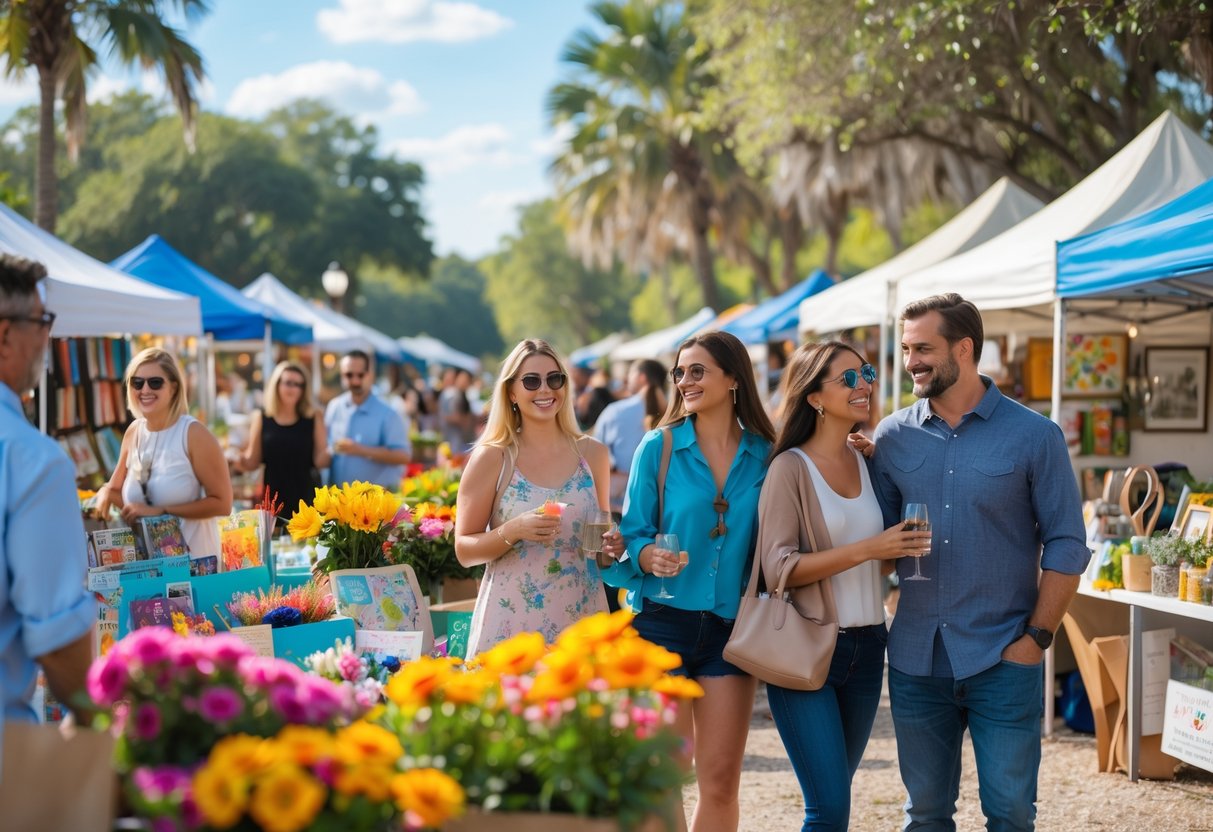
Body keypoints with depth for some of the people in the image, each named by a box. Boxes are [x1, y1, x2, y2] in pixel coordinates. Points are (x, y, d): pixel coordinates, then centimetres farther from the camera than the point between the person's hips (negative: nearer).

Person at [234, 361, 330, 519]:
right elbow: (252, 462, 7)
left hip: (305, 498, 0)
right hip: (273, 498, 0)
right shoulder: (261, 418, 5)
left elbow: (320, 461, 0)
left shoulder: (314, 419, 4)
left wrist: (331, 449, -19)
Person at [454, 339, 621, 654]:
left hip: (580, 619, 3)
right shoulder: (492, 457, -3)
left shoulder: (591, 453, 6)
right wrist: (513, 531, -19)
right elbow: (464, 550, -3)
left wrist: (611, 544, -2)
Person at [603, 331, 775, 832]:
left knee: (721, 780, 4)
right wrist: (650, 557, -20)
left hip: (731, 626, 1)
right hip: (663, 621, -1)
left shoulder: (764, 456, 3)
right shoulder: (658, 448, 0)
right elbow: (633, 533, 0)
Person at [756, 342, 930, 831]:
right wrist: (866, 549, -24)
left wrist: (904, 547, 0)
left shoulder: (867, 462, 9)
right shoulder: (791, 467, -9)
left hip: (865, 647, 6)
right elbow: (778, 567, -18)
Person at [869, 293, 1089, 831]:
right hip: (916, 659, 3)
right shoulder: (892, 438, 5)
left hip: (1002, 660, -3)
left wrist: (1036, 638, -8)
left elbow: (1066, 546, -3)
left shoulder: (1034, 436, -4)